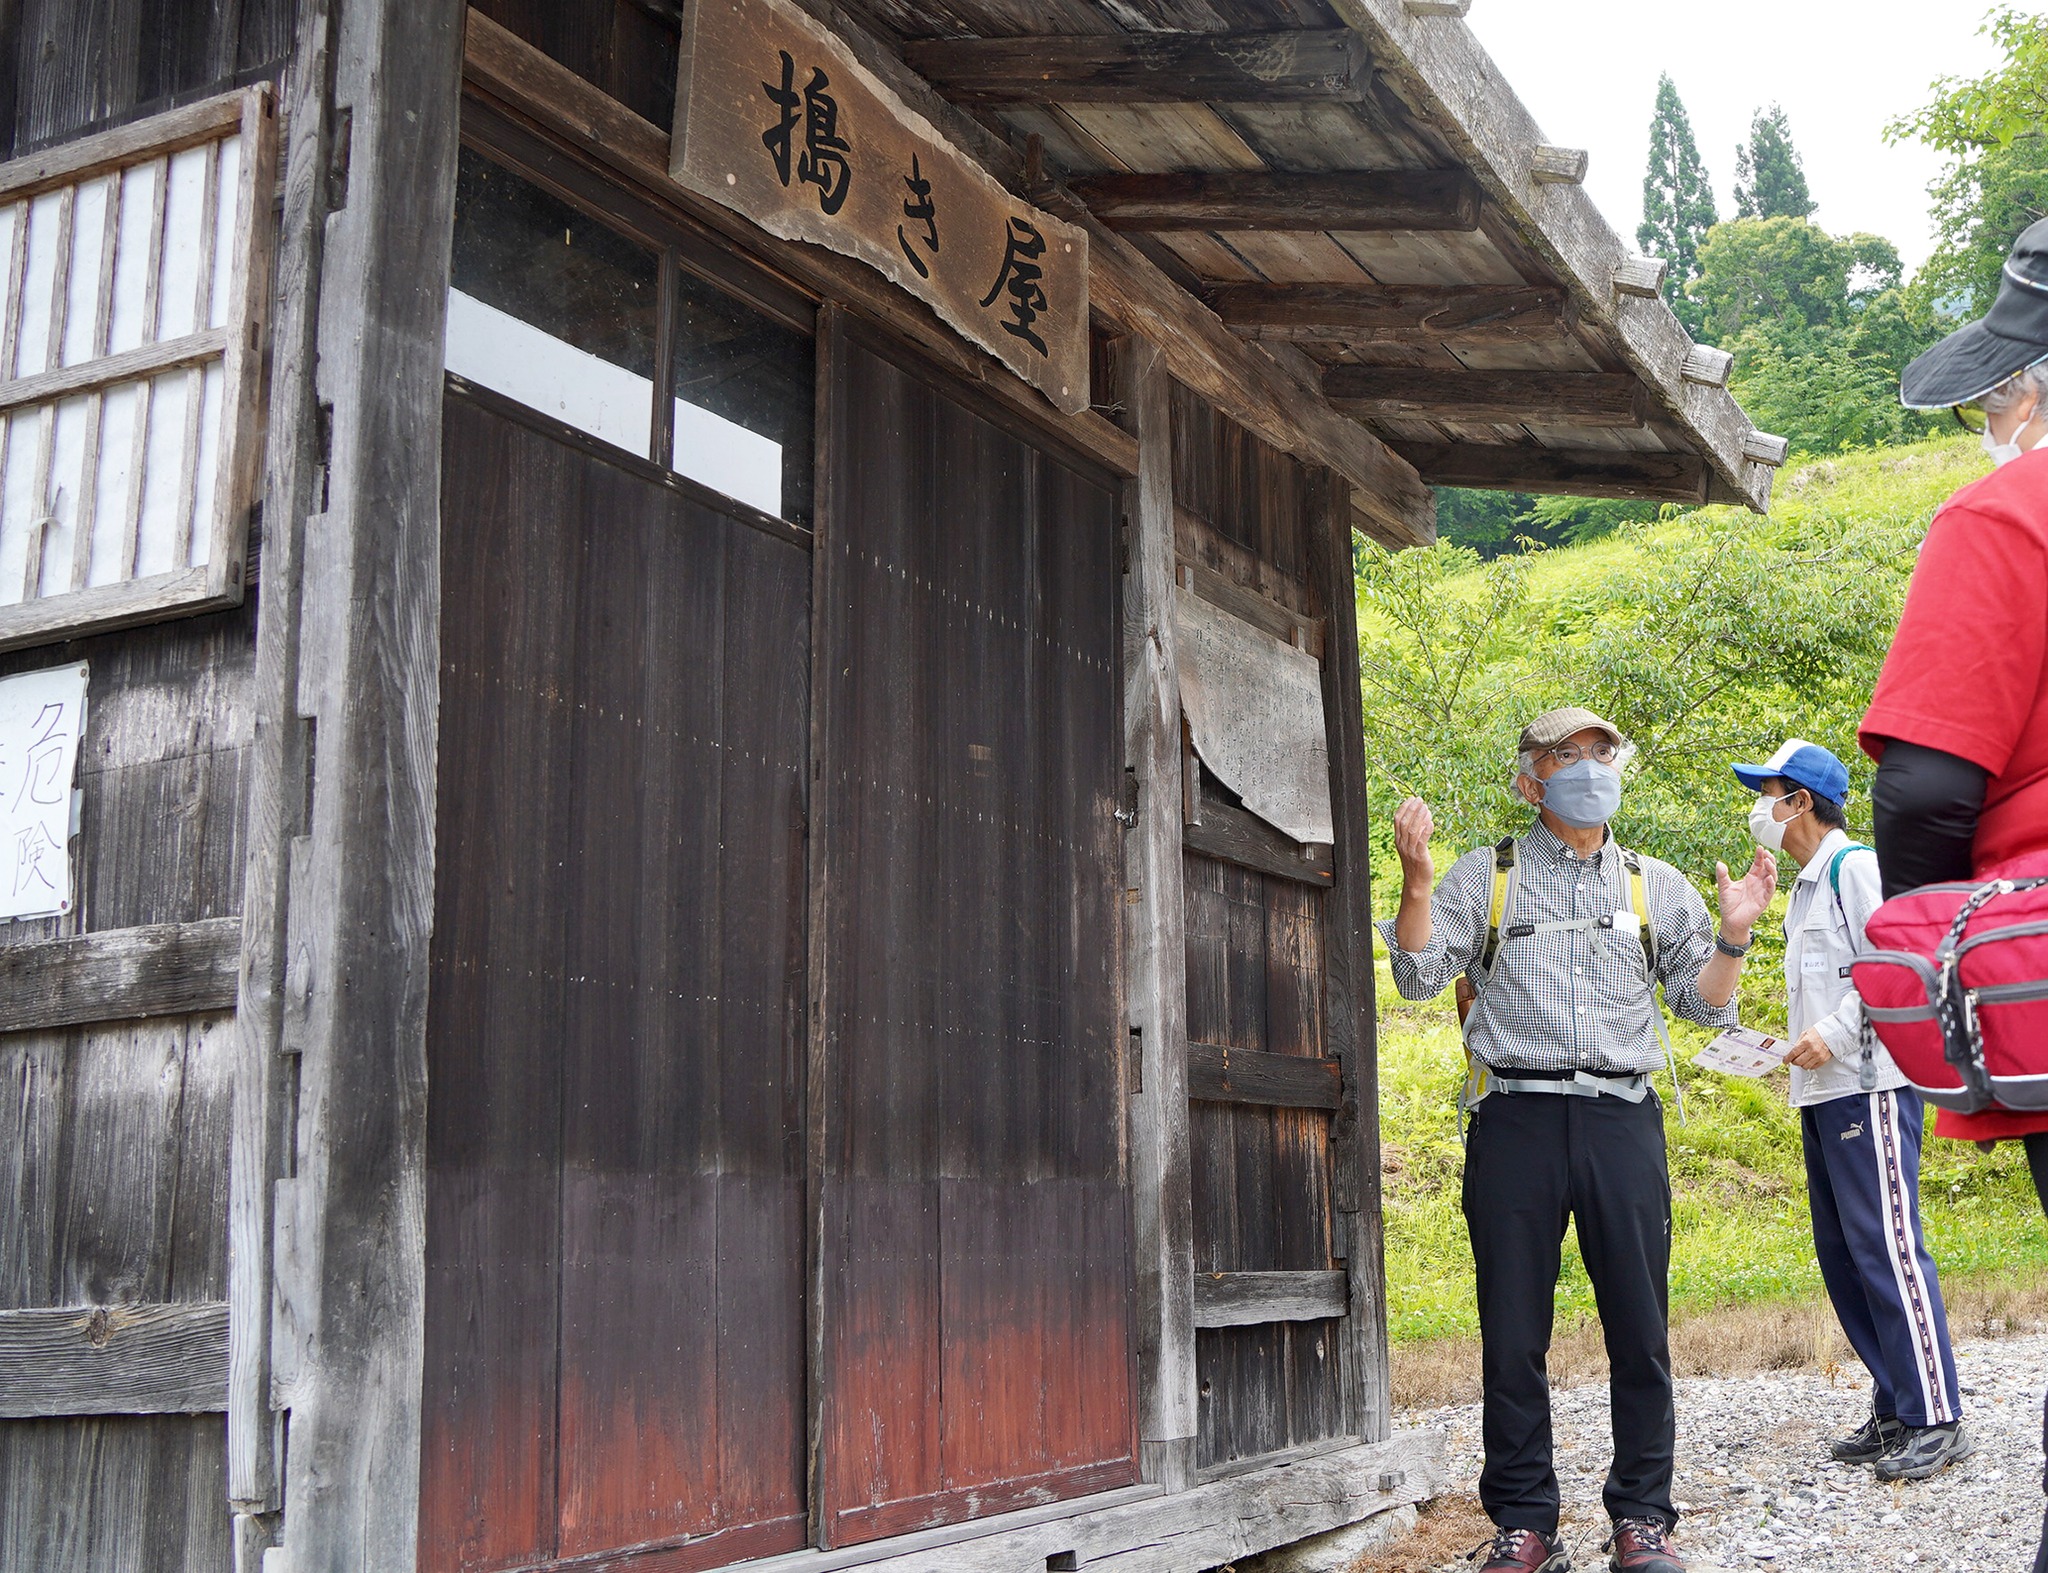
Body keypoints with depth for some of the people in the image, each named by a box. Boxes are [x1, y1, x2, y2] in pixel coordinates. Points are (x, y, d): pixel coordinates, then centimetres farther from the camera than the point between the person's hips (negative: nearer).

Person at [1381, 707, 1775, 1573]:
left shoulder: (1657, 885, 17)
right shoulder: (1484, 875, 11)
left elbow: (1705, 1003, 17)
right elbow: (1418, 976, 3)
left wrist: (1734, 932, 1)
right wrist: (1416, 883, -10)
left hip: (1621, 1119, 2)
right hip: (1516, 1118, -1)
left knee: (1640, 1330, 2)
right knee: (1513, 1335, 2)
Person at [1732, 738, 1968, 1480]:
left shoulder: (1855, 865, -8)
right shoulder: (1806, 886, 21)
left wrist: (1834, 1036, -19)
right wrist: (1790, 1046, 15)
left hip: (1870, 1086, -10)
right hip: (1822, 1093, 10)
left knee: (1886, 1245, -11)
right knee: (1841, 1253, 9)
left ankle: (1936, 1419, -8)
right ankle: (1893, 1411, 15)